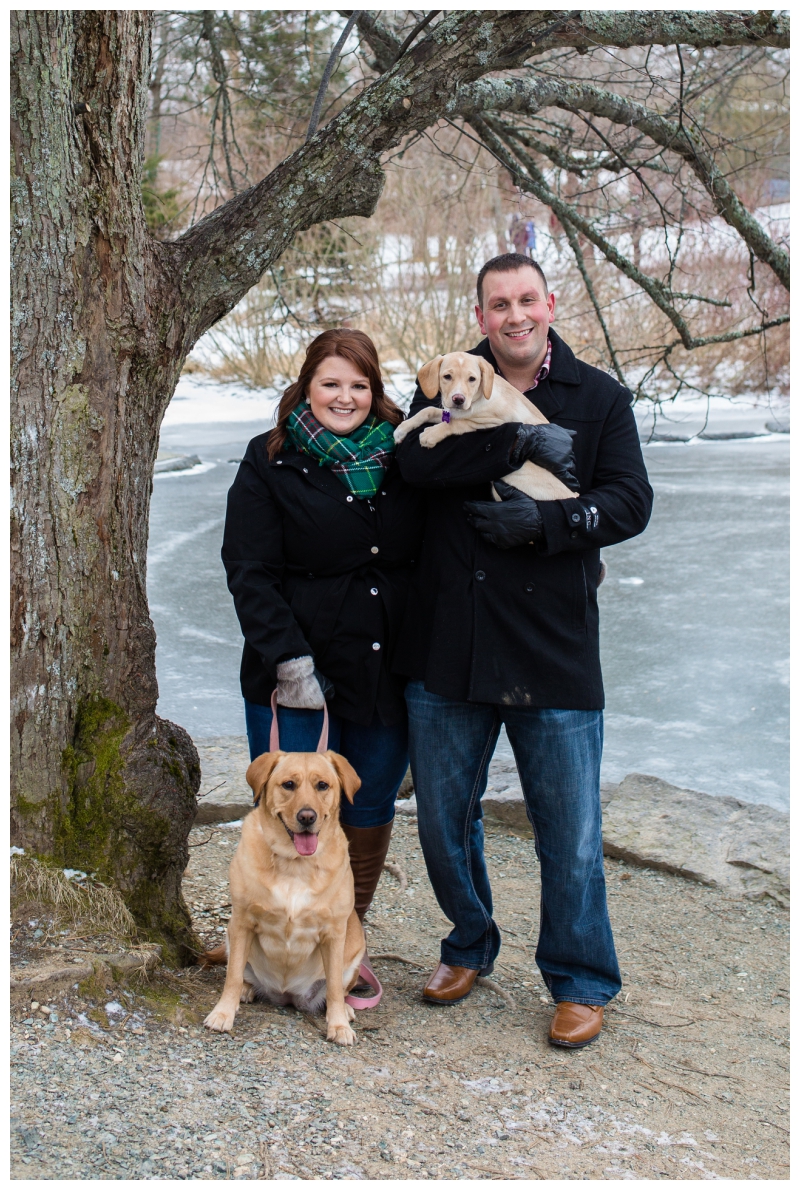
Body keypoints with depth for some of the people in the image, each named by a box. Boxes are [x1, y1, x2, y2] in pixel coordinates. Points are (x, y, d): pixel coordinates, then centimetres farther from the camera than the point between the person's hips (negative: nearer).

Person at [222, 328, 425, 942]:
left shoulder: (403, 454, 6)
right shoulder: (271, 462, -2)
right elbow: (249, 571, -7)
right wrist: (289, 660, -16)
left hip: (390, 672, 4)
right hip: (300, 679, -3)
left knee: (371, 811, 12)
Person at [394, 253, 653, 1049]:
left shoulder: (600, 398, 5)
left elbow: (629, 501, -3)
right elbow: (416, 459, -13)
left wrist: (546, 521, -19)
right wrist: (524, 442, -19)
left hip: (554, 653, -2)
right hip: (447, 650, 2)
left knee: (570, 832, 3)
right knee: (443, 819, 14)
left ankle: (581, 983, 22)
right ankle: (469, 947, 37)